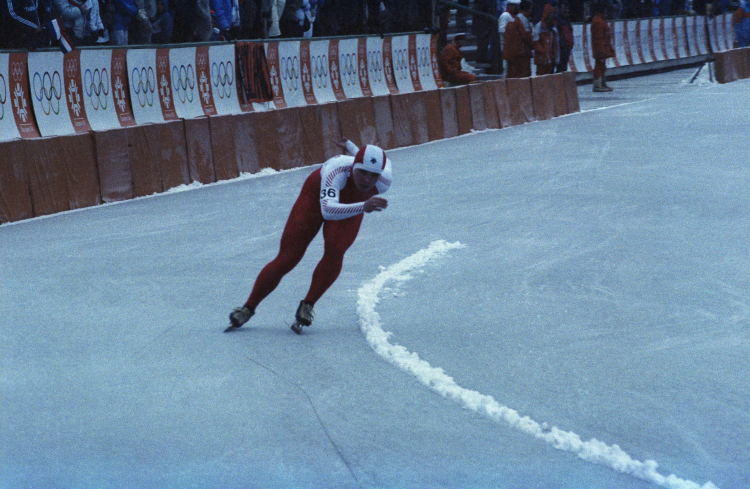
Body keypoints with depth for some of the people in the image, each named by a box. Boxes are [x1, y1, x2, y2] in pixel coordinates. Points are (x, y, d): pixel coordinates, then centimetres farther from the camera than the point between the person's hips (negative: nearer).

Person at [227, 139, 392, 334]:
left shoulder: (383, 183, -31)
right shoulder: (337, 170, -44)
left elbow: (384, 162, -6)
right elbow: (327, 210, -57)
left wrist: (351, 147, 13)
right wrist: (364, 207, -73)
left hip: (353, 204, 3)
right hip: (317, 195, -3)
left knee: (334, 252, -25)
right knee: (286, 259, -6)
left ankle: (308, 306, -7)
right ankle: (249, 307, 12)